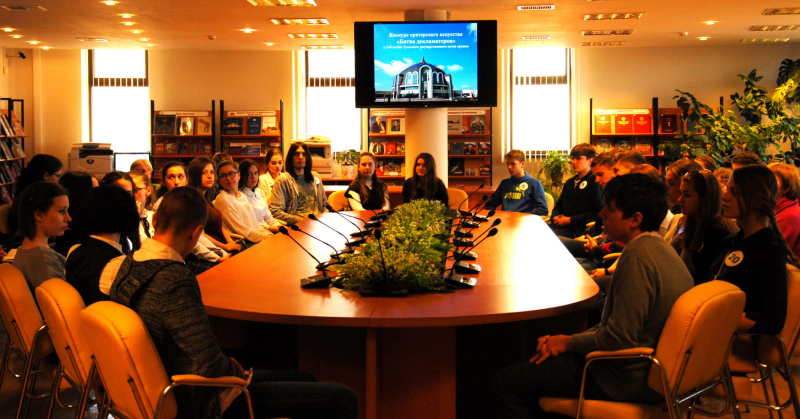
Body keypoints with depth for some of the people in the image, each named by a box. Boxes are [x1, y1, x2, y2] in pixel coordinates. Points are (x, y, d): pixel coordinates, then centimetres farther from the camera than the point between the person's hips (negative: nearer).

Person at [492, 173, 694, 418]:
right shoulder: (662, 250, 9)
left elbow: (620, 339, -26)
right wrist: (568, 341, 4)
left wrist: (569, 342, -8)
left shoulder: (638, 257, -24)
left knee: (506, 383, -8)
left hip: (627, 378, -11)